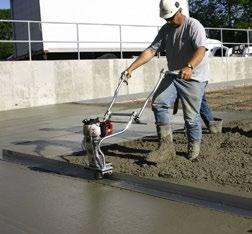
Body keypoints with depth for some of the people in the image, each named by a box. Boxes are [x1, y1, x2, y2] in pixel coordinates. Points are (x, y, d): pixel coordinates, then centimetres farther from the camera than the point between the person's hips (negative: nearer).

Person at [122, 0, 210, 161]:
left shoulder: (194, 26, -11)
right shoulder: (165, 30, 8)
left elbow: (201, 50, -26)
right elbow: (151, 51, 1)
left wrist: (189, 67, -45)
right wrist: (131, 68, -10)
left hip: (194, 78, -5)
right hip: (173, 76, 6)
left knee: (191, 116, -3)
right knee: (158, 103, -13)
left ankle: (194, 146, 21)